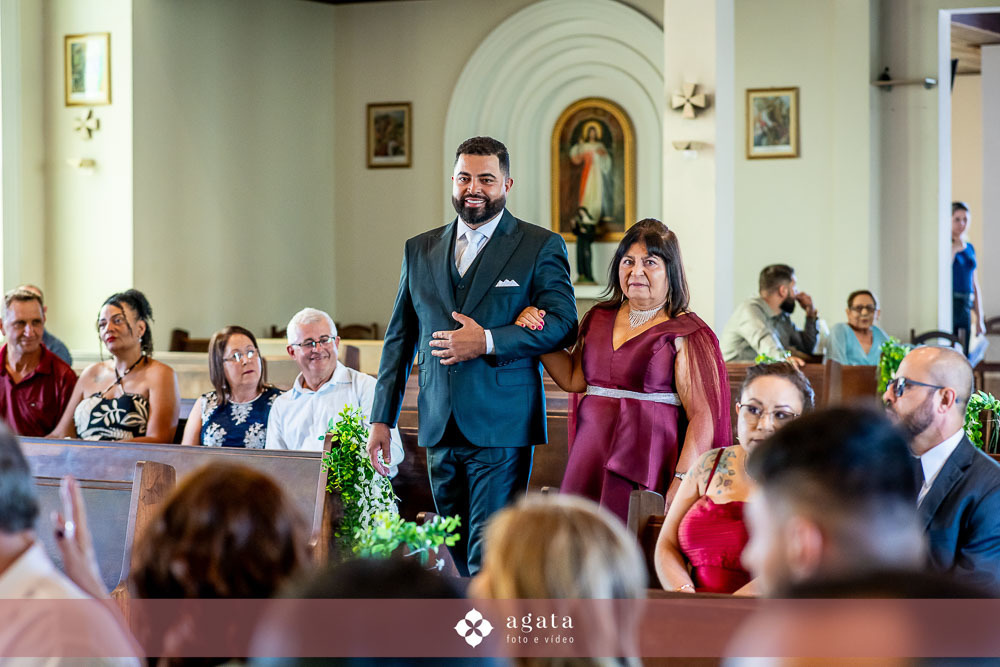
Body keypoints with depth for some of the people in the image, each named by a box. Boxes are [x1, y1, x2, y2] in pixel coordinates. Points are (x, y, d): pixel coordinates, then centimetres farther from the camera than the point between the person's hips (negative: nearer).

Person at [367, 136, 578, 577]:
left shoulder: (541, 247, 2)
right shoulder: (420, 250, 14)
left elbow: (562, 323, -7)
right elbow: (400, 338, 16)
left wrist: (487, 341, -18)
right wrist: (382, 419, 9)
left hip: (501, 429, -5)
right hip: (440, 429, 5)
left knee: (488, 557, -9)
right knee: (460, 555, 10)